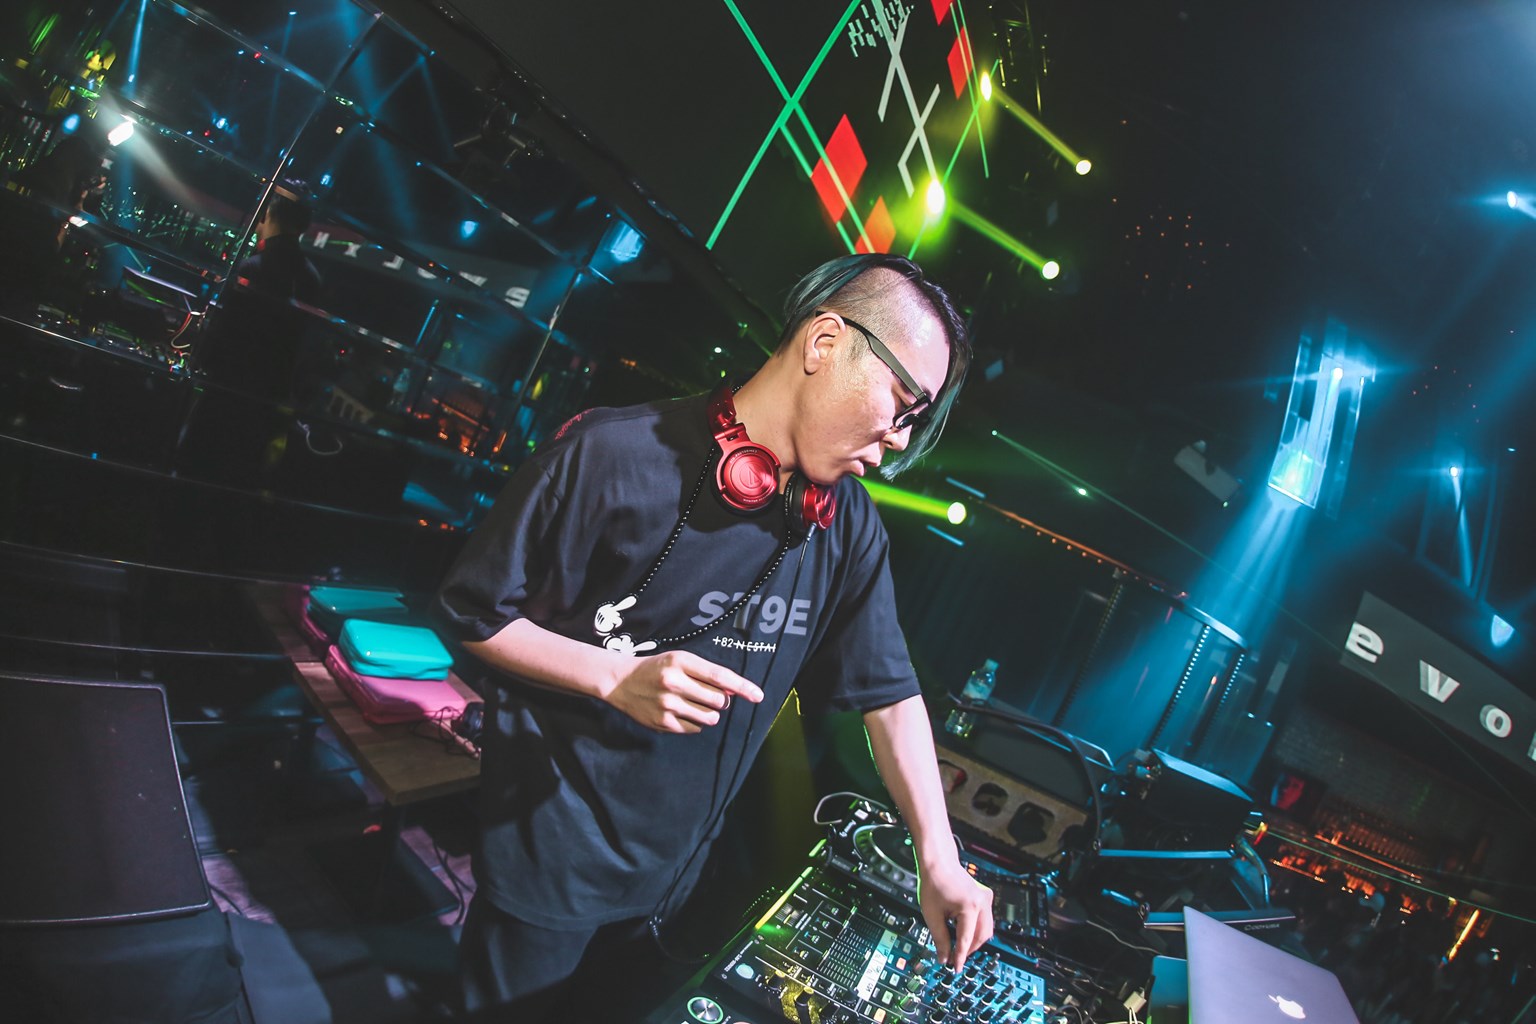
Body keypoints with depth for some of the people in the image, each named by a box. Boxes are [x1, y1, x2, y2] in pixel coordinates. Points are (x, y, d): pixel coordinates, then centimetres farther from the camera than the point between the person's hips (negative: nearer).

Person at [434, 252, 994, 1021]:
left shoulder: (848, 525, -5)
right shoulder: (615, 454, -22)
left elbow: (888, 692, 1)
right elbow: (473, 612, -14)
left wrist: (939, 861, -6)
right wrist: (615, 678, -27)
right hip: (549, 850, -5)